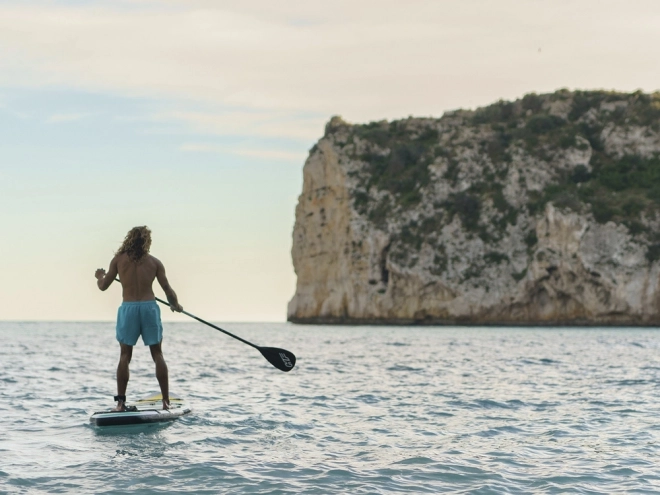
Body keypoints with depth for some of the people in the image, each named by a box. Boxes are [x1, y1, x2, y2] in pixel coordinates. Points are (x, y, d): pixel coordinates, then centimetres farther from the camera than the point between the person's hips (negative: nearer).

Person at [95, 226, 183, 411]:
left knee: (125, 355, 6)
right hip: (149, 307, 0)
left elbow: (103, 286, 8)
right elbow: (167, 289, 4)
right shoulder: (154, 262, 3)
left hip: (128, 308, 0)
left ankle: (120, 401, 2)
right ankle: (166, 400, 7)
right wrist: (176, 305, 23)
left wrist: (99, 276, 30)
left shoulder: (118, 259, 2)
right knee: (157, 354, 7)